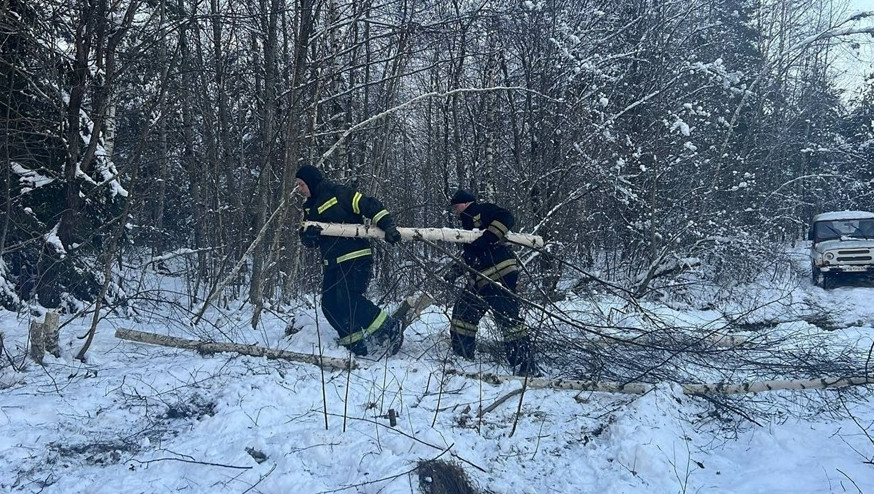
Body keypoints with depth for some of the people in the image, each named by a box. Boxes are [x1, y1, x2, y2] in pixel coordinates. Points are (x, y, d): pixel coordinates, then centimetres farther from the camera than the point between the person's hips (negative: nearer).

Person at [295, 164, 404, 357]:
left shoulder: (338, 193, -8)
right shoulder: (309, 207, 16)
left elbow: (370, 206, -12)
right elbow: (307, 240, 11)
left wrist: (387, 226, -23)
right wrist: (307, 234, -14)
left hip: (355, 257, -9)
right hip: (331, 262, 9)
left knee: (349, 301, -19)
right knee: (330, 305, 2)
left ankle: (390, 329, -4)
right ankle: (357, 344, 12)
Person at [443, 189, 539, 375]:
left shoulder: (482, 210, 1)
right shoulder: (468, 223, 28)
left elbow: (506, 218, -16)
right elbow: (467, 255, 31)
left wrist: (487, 237, -24)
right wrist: (455, 270, 17)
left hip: (500, 274, -10)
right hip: (479, 280, 11)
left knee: (508, 319, -14)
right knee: (462, 314, 11)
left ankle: (527, 368, -12)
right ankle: (462, 358, 21)